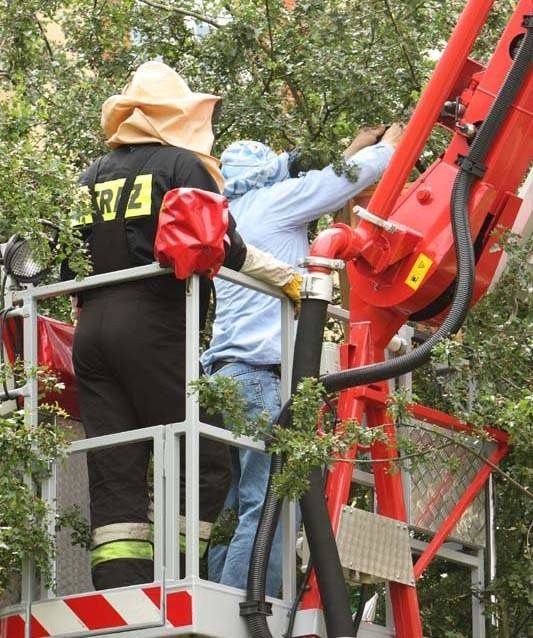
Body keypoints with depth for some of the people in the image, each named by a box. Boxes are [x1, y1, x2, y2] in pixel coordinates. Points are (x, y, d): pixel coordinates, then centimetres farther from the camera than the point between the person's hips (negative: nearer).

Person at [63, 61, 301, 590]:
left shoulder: (93, 175, 19)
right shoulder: (183, 165, 2)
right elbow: (223, 249, -7)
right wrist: (290, 279, 3)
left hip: (91, 327, 6)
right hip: (152, 326, -6)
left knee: (114, 476, 2)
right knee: (202, 466, -3)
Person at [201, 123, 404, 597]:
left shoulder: (230, 216, 26)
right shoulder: (274, 199, 3)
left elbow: (323, 187, 37)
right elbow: (352, 178, 8)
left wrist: (355, 152, 44)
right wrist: (389, 146, 27)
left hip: (225, 370, 9)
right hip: (263, 371, -9)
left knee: (233, 513, 4)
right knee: (269, 510, -15)